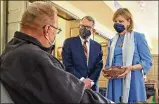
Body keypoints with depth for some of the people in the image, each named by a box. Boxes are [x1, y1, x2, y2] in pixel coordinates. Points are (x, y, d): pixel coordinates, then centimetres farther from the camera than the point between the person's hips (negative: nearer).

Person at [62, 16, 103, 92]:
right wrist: (81, 80, -14)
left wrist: (91, 81, -11)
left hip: (92, 87, 3)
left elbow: (99, 66, 5)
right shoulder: (69, 42, 0)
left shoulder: (97, 46, 10)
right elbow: (67, 65, -7)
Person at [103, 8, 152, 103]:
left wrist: (131, 68, -19)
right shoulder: (112, 41, 15)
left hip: (132, 81, -4)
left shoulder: (138, 37, 1)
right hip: (115, 82, 4)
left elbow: (148, 61, -4)